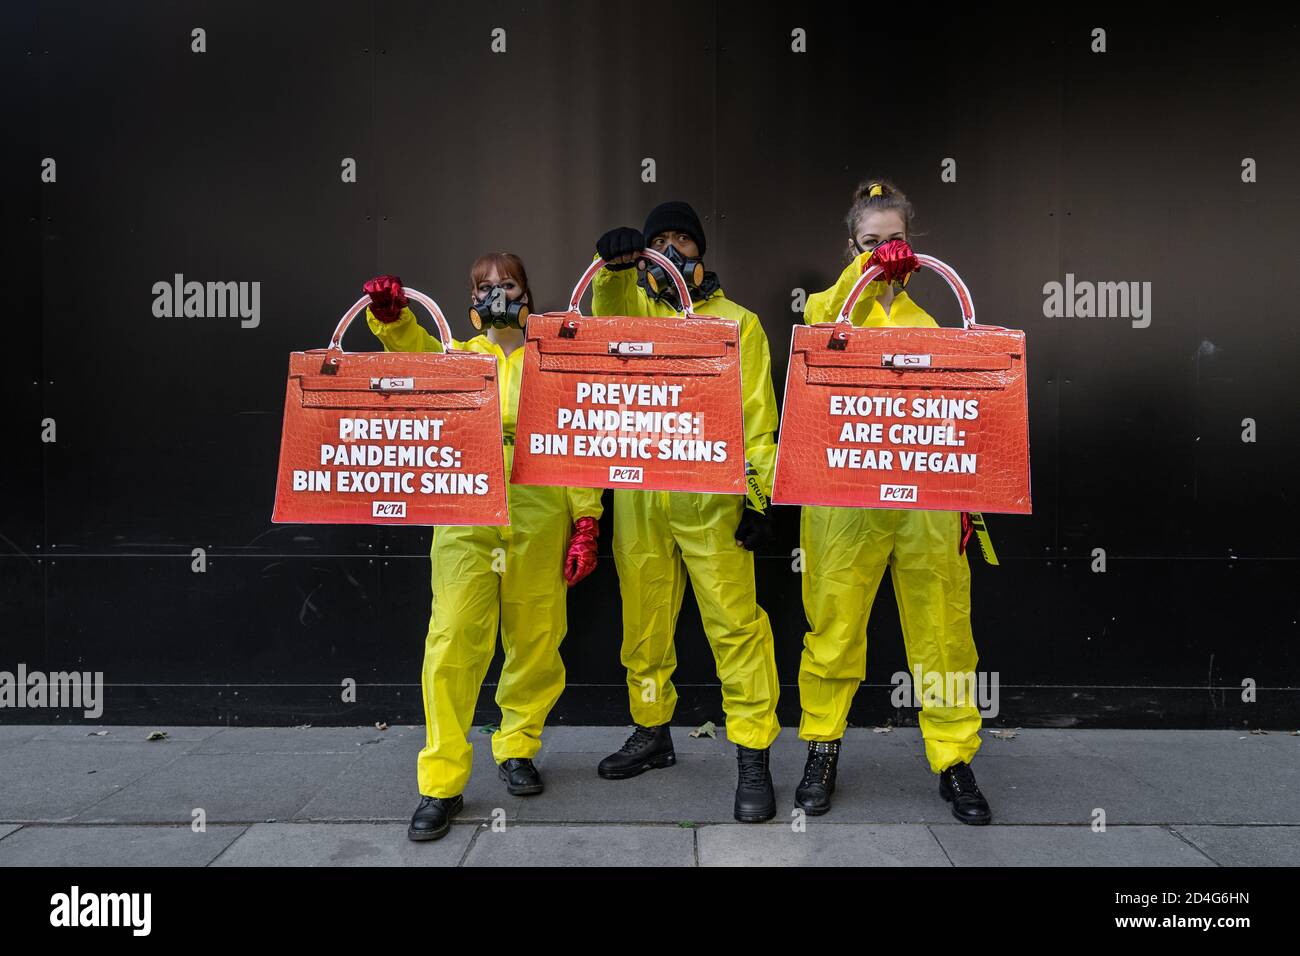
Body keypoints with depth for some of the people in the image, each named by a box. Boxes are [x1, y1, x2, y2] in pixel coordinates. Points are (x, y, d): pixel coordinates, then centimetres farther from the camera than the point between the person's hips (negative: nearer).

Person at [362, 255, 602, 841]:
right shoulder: (458, 357, 14)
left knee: (535, 643, 7)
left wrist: (585, 524, -1)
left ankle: (517, 748, 29)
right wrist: (390, 312, -29)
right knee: (453, 644, -6)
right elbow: (413, 346, -8)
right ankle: (442, 782, 4)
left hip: (539, 521, 0)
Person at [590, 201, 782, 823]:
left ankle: (753, 755, 1)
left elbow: (757, 416, 3)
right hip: (639, 494, 3)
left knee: (735, 623, -7)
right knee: (644, 622, 12)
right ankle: (652, 732, 28)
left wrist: (757, 496, -5)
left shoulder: (737, 321, 10)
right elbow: (609, 307, -9)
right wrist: (616, 263, -30)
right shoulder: (634, 307, 17)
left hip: (712, 496, -3)